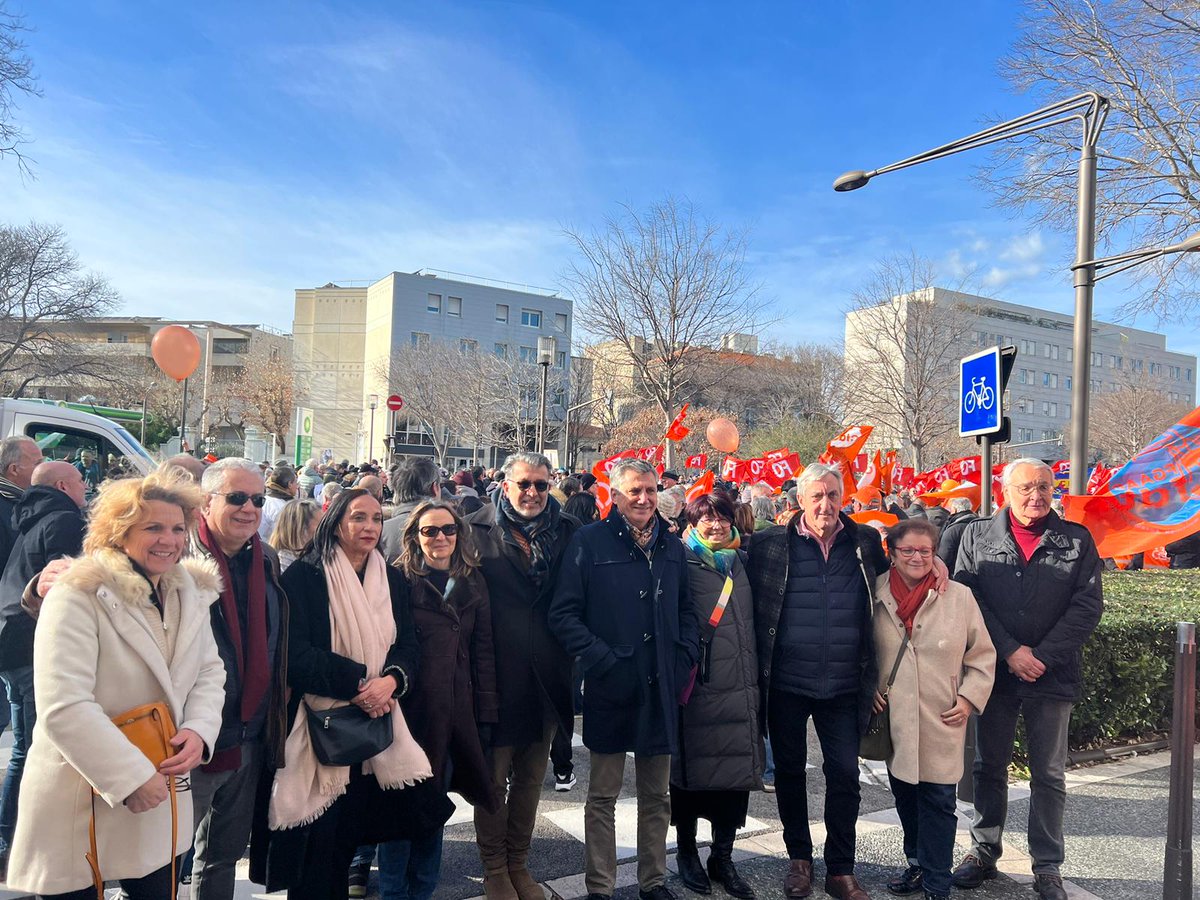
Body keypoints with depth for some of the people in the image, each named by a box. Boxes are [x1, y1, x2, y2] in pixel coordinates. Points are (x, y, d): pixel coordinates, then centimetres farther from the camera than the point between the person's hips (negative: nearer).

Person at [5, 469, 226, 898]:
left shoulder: (190, 591, 3)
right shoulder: (79, 594, -17)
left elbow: (209, 669, 8)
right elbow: (63, 707, -24)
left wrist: (199, 730, -11)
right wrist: (130, 778, -23)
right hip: (81, 805, -5)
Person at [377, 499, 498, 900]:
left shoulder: (473, 583, 8)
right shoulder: (401, 581, -6)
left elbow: (483, 651, 8)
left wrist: (485, 713, 6)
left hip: (456, 712, 4)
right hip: (410, 707, -4)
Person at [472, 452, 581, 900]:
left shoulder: (566, 533, 3)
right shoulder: (482, 535, -5)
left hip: (546, 678, 3)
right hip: (498, 677, -3)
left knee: (531, 778, 16)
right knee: (494, 778, 9)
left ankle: (518, 864, 35)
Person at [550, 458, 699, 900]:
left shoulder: (672, 547, 8)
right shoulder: (590, 541, -7)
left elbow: (686, 610, 16)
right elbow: (564, 614, -9)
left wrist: (684, 657, 1)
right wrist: (601, 660, -17)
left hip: (661, 689, 4)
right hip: (611, 687, -4)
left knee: (657, 795, 17)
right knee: (603, 795, 10)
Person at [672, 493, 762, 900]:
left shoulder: (739, 562, 13)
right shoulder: (684, 565, -6)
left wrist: (756, 676, 18)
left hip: (740, 687, 5)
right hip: (700, 686, -5)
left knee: (738, 771, 8)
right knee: (692, 769, 7)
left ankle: (723, 858, 25)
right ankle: (687, 852, 27)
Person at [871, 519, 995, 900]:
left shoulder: (959, 597, -5)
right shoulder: (876, 596, 0)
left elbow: (982, 655, 3)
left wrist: (969, 698, -4)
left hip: (942, 719, -2)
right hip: (894, 718, 3)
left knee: (937, 800, 1)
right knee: (904, 796, 14)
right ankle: (917, 864, 34)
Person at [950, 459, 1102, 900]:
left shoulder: (1077, 540, 2)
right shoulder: (976, 536, 2)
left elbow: (1088, 605, -4)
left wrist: (1042, 657, -13)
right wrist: (1011, 651, -13)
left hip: (1053, 676, 0)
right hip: (993, 672, 1)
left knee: (1049, 775, 9)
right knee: (989, 767, 12)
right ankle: (984, 852, 26)